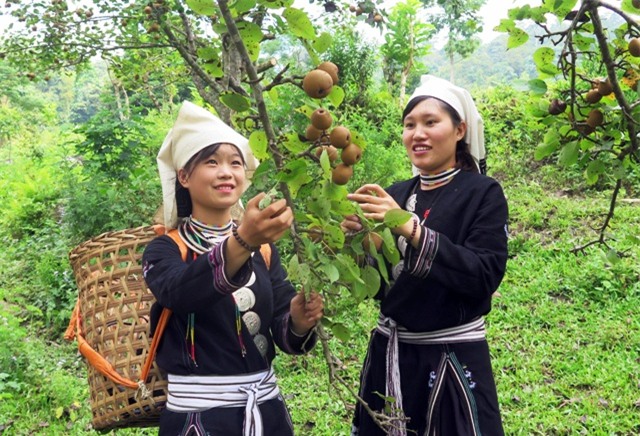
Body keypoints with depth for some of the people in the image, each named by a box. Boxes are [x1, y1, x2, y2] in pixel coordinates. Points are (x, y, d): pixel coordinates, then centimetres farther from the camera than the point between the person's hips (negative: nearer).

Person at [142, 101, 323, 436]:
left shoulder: (265, 249, 4)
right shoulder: (164, 250, -7)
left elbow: (283, 332, -2)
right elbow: (180, 292, -29)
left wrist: (300, 321, -24)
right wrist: (242, 241, -45)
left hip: (266, 406, 4)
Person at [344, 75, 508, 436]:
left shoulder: (483, 193, -8)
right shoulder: (395, 195, 5)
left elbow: (485, 277, -21)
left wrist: (411, 229, -29)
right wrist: (358, 239, -14)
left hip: (453, 360, -4)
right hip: (389, 355, 5)